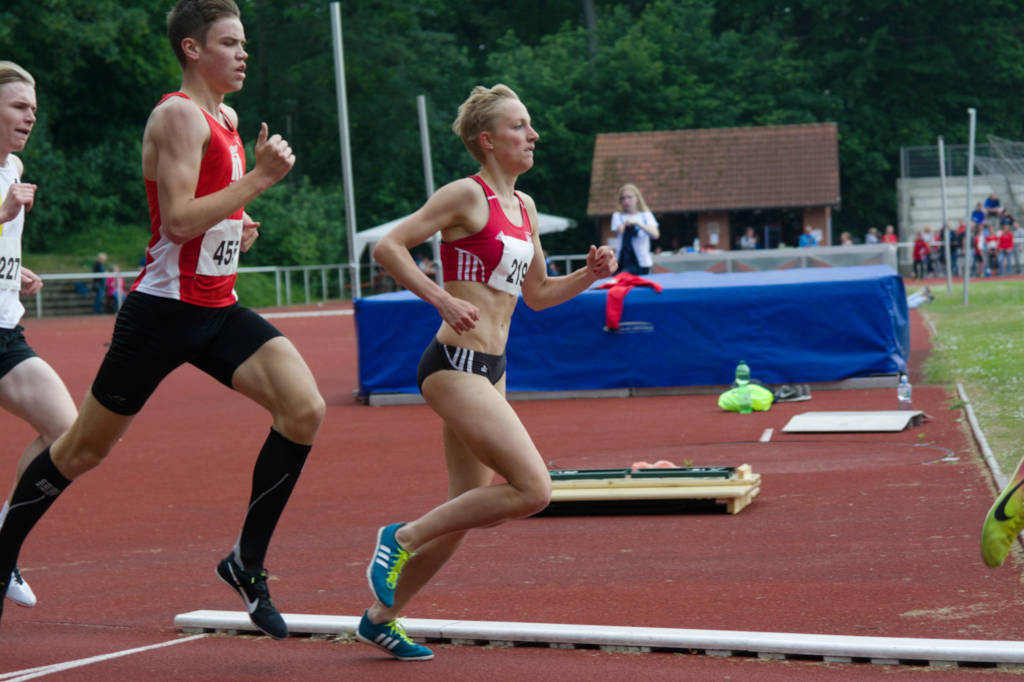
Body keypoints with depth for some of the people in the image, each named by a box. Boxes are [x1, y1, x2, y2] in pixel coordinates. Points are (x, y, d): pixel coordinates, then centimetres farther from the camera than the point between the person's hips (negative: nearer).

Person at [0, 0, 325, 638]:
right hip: (164, 309, -7)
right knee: (85, 449, 5)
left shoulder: (227, 118, 14)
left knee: (305, 411, -13)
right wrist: (260, 178, -22)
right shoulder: (178, 115, -13)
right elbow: (177, 220, -23)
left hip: (219, 309, 7)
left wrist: (239, 222, 10)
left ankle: (248, 562, -2)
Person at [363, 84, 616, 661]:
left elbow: (538, 294, 23)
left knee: (470, 513, 12)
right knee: (533, 489, -18)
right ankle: (404, 537, -4)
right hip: (456, 364, -9)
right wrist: (443, 300, -22)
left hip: (490, 370, 9)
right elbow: (388, 247, -14)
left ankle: (382, 616, 25)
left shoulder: (524, 207, 15)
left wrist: (591, 274, 7)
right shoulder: (467, 195, -10)